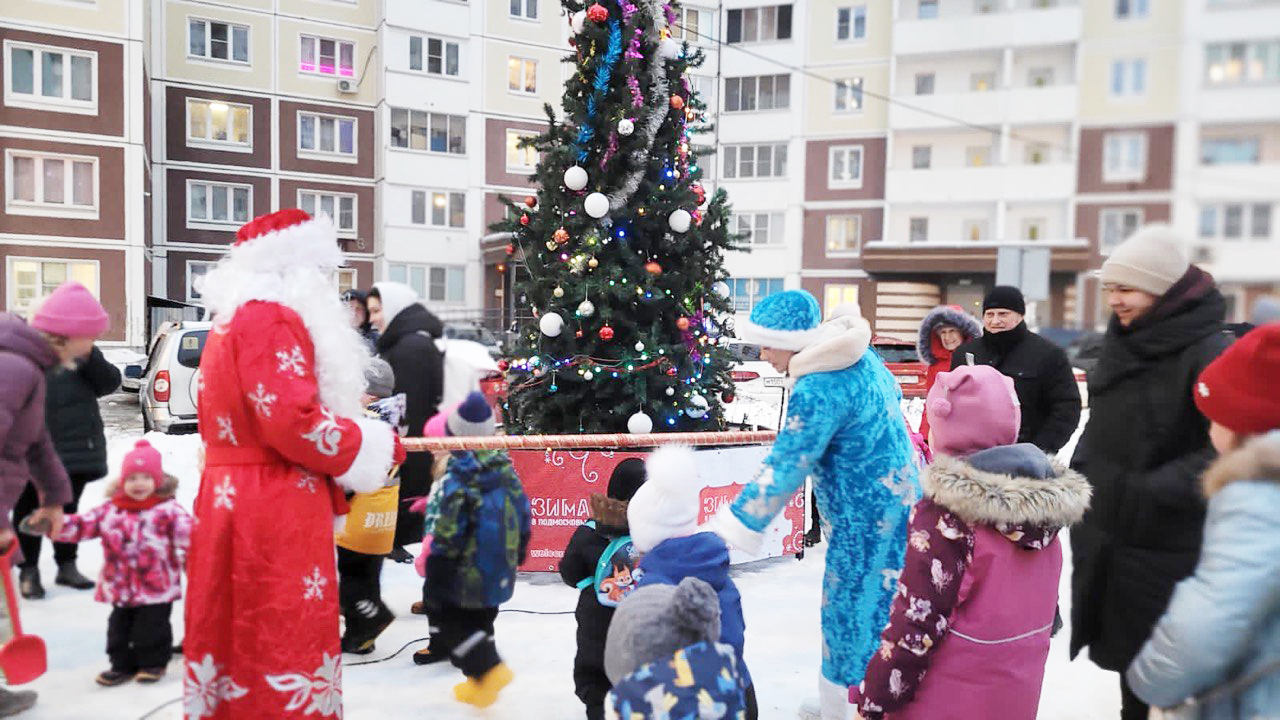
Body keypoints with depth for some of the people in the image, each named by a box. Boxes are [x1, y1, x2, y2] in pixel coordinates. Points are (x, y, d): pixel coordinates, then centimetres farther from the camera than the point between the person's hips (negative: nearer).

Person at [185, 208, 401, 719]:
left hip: (234, 503, 10)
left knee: (238, 639, 14)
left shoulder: (233, 321, 20)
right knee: (282, 642, -4)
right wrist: (377, 446, -10)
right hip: (275, 514, -10)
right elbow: (291, 423, -23)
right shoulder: (272, 319, -13)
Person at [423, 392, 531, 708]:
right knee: (479, 621, 21)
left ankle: (489, 669, -2)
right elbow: (523, 516, 10)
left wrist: (435, 581, -12)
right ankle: (481, 682, 25)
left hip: (467, 574, -7)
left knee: (445, 617, 9)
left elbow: (448, 536, -21)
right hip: (500, 572, 7)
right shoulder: (506, 469, 1)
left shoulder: (459, 479, -22)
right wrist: (517, 554, 23)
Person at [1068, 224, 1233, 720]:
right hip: (1104, 535, 7)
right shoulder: (1124, 343, 8)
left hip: (1164, 550, -7)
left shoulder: (1209, 353, -18)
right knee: (1124, 659, 19)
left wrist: (1153, 492, -26)